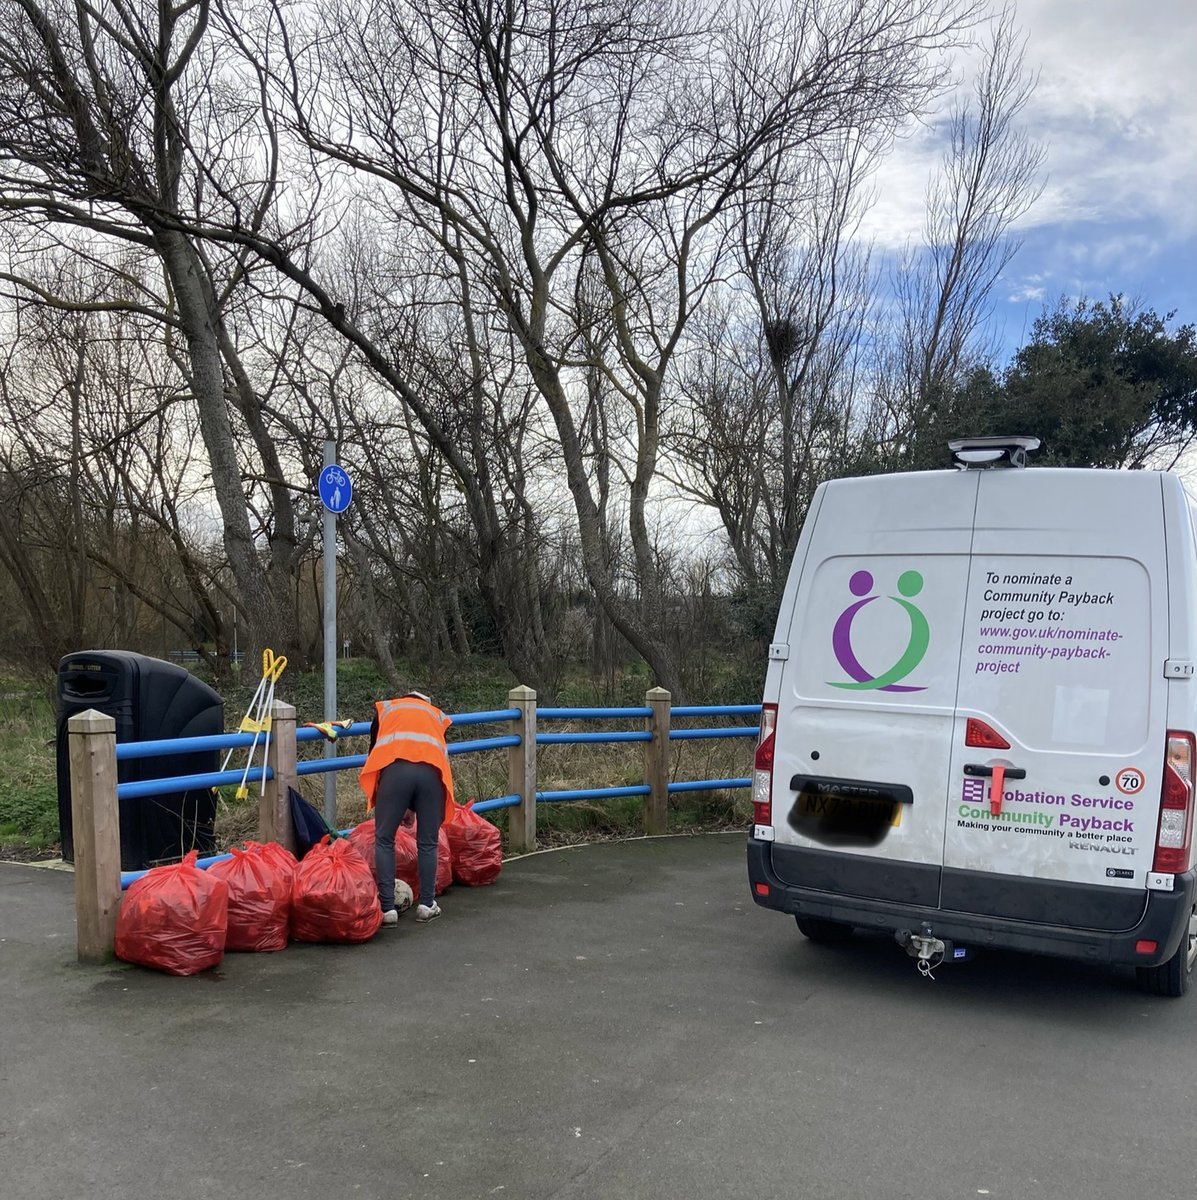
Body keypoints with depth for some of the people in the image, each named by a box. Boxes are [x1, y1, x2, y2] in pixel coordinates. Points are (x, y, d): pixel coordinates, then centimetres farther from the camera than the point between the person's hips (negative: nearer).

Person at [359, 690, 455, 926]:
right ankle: (427, 905, 18)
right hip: (432, 770, 2)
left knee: (384, 840, 9)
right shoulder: (437, 715, 34)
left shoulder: (386, 708, 32)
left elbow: (374, 751, 31)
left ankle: (387, 908, 5)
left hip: (395, 767, -1)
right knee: (427, 843, 15)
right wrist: (414, 807, 38)